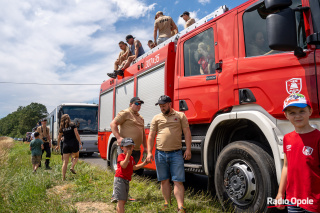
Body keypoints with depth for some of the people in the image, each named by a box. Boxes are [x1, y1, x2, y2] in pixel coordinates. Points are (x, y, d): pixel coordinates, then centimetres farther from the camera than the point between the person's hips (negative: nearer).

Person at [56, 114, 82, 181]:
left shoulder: (62, 127, 9)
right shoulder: (72, 125, -2)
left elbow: (59, 137, 19)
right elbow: (77, 134, -9)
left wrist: (58, 145, 33)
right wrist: (80, 143, -7)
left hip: (66, 145, 3)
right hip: (73, 143, -3)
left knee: (65, 162, 7)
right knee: (76, 157, 22)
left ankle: (63, 177, 4)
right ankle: (72, 167, -4)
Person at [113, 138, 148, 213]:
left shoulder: (131, 158, 15)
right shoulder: (121, 156, -11)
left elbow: (133, 167, 18)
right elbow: (123, 165, -26)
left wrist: (143, 163, 14)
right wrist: (128, 155, -30)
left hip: (126, 181, 9)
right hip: (120, 179, -9)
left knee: (123, 201, 17)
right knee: (121, 200, -10)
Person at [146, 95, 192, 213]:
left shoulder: (180, 116, 6)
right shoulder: (156, 118, 11)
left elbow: (187, 133, 3)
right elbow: (151, 136, 10)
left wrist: (188, 149, -5)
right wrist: (149, 152, 2)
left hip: (176, 153, -2)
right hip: (160, 154, 3)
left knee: (178, 181, -3)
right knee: (164, 181, 11)